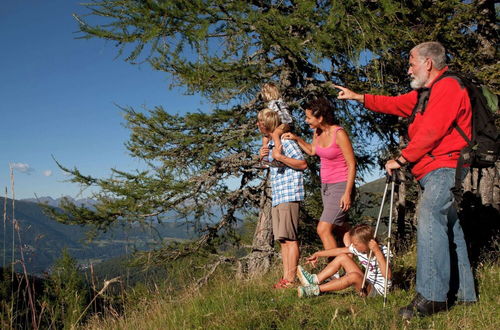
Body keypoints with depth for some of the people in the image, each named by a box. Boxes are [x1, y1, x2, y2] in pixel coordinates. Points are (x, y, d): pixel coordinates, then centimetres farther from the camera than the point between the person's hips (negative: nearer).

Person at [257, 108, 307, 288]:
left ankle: (291, 279, -5)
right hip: (277, 197, 10)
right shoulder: (271, 143, 19)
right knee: (282, 240, 8)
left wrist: (280, 157, -17)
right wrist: (265, 157, 10)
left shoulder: (286, 140, -9)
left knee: (290, 239, -8)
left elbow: (303, 164, -12)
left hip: (289, 194, -10)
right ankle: (286, 277, 12)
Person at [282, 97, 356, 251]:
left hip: (340, 187, -8)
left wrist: (347, 193, -20)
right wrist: (296, 139, 6)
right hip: (326, 186, 8)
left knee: (323, 229, -15)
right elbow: (312, 151, 22)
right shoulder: (317, 132, 2)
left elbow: (352, 164, -17)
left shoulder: (339, 134, -19)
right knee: (341, 228, 19)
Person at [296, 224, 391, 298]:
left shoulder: (381, 252, -23)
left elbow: (387, 276, -38)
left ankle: (316, 290, -28)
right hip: (364, 283, 8)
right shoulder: (359, 248, -2)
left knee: (354, 276, -36)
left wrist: (377, 252, -42)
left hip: (377, 290, -8)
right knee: (342, 257, -1)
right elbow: (339, 250, 7)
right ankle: (315, 280, -8)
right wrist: (317, 254, 10)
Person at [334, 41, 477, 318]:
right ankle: (465, 293, 19)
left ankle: (431, 296, -24)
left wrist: (401, 159, -11)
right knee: (451, 230, 11)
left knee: (430, 219, -22)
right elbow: (395, 104, 29)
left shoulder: (448, 87, -10)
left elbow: (430, 132, -18)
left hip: (445, 168, -11)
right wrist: (357, 97, 28)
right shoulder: (425, 92, 23)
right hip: (435, 173, 11)